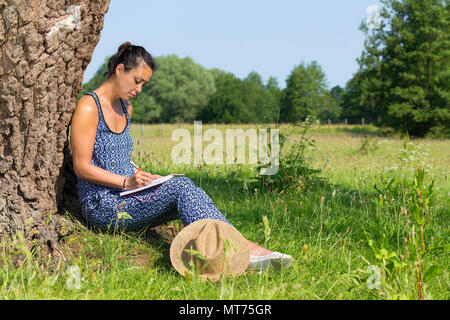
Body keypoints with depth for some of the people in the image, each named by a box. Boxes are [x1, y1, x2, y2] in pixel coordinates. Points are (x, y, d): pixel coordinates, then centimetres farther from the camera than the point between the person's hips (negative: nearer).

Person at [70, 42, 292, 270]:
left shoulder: (126, 107, 17)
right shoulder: (88, 107, -9)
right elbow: (81, 167, -13)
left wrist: (140, 176, 5)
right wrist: (127, 182, -22)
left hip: (124, 199, 7)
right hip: (102, 206, -7)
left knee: (188, 192, -19)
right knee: (181, 187, -26)